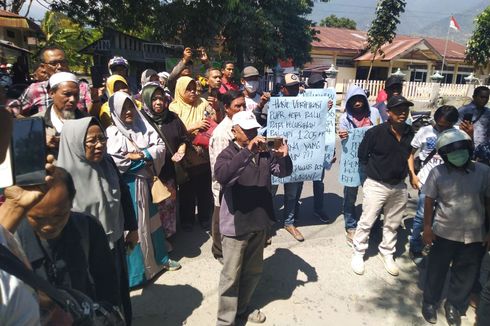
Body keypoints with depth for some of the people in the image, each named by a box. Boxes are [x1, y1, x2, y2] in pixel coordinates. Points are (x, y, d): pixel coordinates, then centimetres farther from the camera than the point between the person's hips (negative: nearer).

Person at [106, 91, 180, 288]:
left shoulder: (143, 128, 5)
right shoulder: (112, 133, -10)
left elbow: (161, 146, 0)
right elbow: (111, 160, -23)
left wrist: (141, 155, -16)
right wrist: (143, 160, -14)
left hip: (145, 182, 5)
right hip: (126, 185, -5)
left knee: (151, 219, 17)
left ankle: (160, 258, 34)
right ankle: (134, 270, 16)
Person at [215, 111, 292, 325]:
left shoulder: (265, 153, 5)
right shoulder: (228, 154, -11)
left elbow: (284, 171, 4)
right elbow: (222, 176, -32)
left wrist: (283, 156, -17)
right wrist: (247, 151, -39)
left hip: (259, 222, 6)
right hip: (236, 224, -6)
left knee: (253, 271, 20)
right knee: (231, 274, 6)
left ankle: (242, 307, 41)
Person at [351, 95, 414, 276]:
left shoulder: (411, 134, -3)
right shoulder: (375, 132, -15)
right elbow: (362, 155, -3)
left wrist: (404, 173, 9)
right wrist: (373, 172, 2)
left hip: (399, 186, 5)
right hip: (376, 185, -4)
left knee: (392, 224, 16)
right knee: (366, 222, 3)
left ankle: (387, 254, 35)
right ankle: (358, 253, 21)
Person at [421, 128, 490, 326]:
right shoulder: (438, 173, -9)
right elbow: (429, 201, -3)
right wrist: (427, 227, -4)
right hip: (444, 233, -1)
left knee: (466, 274, 16)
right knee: (437, 270, 13)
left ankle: (454, 306, 38)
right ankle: (430, 302, 35)